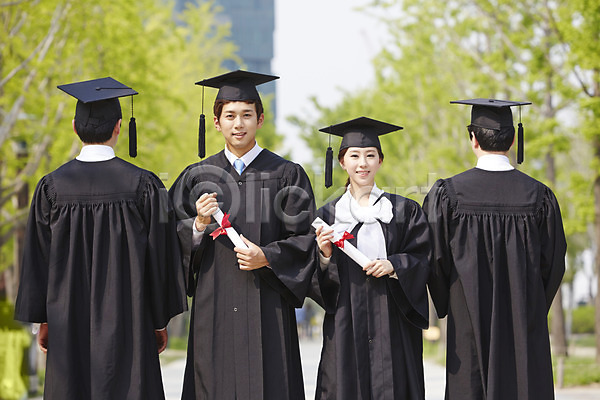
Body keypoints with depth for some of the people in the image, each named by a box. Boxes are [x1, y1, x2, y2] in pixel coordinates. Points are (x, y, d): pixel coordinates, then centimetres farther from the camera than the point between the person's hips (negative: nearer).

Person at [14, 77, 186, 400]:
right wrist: (160, 322, 6)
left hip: (68, 324, 2)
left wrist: (43, 321, 12)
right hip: (127, 322, -2)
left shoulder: (52, 186, -3)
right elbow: (159, 260, -4)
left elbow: (38, 260, 2)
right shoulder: (143, 185, -7)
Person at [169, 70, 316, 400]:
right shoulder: (197, 177, 10)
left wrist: (267, 257, -14)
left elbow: (303, 239, 1)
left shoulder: (286, 175, 5)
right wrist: (199, 224, -11)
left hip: (267, 307, -1)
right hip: (214, 307, 2)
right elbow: (178, 242, 8)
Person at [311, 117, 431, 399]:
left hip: (392, 326, 0)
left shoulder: (404, 211, 8)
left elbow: (423, 260, 3)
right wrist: (325, 256, -13)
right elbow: (316, 282, 6)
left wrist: (394, 265, -14)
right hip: (345, 329, 0)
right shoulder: (327, 215, 9)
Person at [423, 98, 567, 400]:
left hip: (470, 321, -1)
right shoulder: (538, 195, -2)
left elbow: (436, 260, -3)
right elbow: (553, 263, 3)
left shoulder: (447, 193, -8)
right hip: (525, 323, 1)